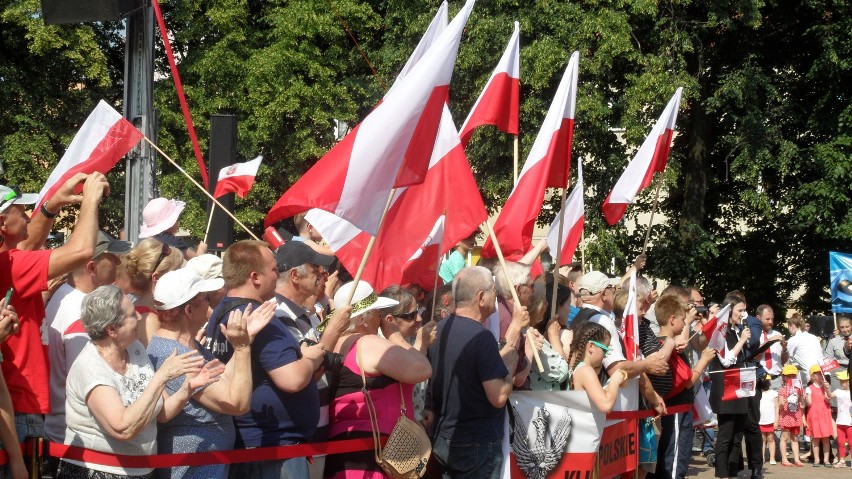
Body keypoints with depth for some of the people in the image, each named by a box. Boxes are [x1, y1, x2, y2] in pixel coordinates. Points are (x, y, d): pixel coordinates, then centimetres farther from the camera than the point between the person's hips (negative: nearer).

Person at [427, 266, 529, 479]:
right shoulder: (481, 336, -21)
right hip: (477, 445, -8)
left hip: (441, 440, 8)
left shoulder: (439, 330, 5)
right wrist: (510, 362, -7)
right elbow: (499, 397, -23)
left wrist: (514, 328, 13)